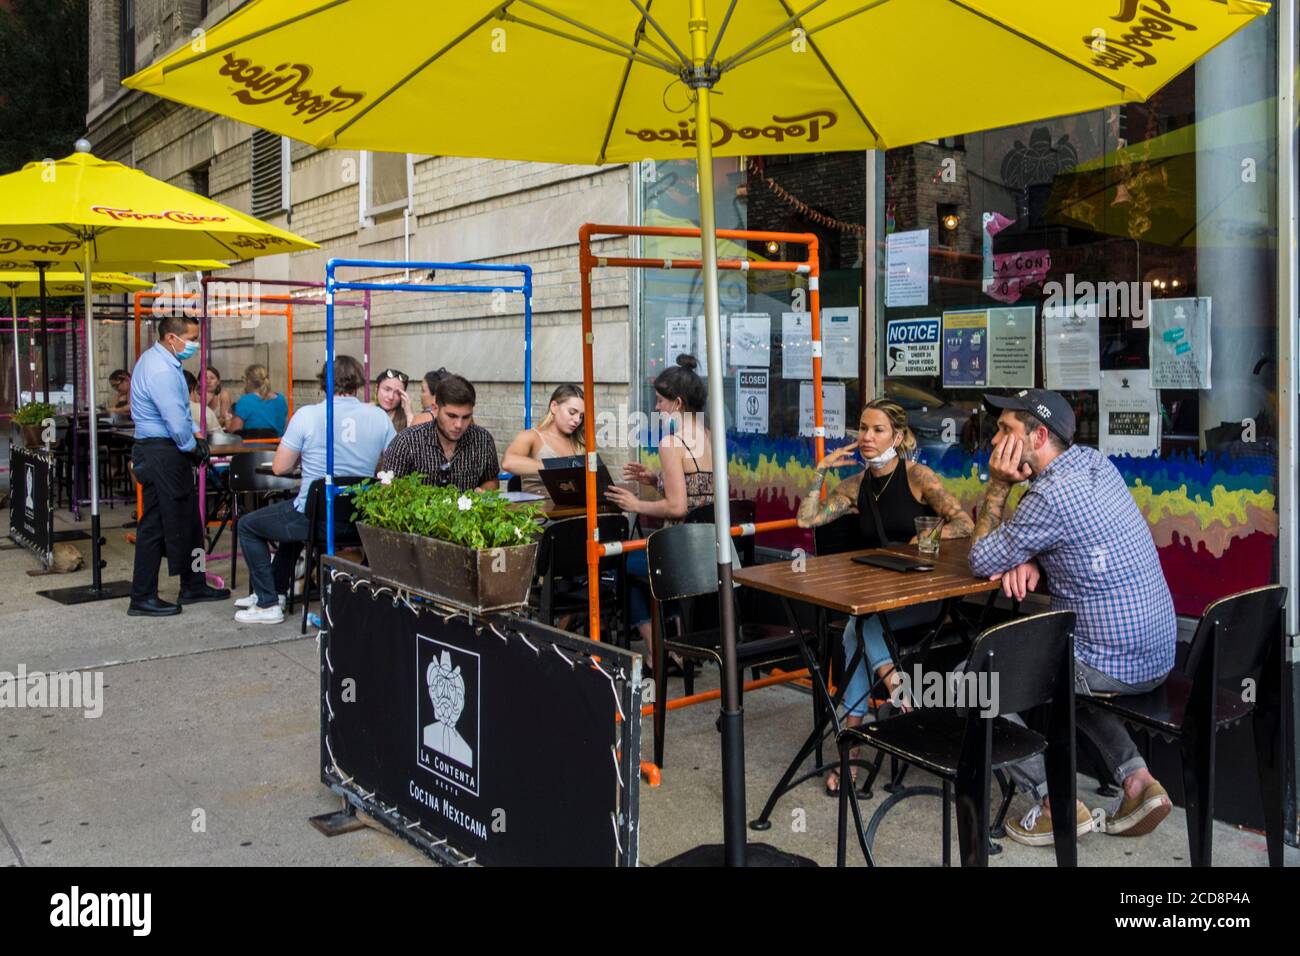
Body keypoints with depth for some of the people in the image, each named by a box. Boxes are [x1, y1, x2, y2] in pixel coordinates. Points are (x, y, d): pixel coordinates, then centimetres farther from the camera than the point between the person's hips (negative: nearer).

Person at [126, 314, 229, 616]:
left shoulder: (163, 360, 11)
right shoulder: (160, 371, -21)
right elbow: (176, 421, -23)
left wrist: (197, 437, 9)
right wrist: (193, 448, -8)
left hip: (169, 452, 10)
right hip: (161, 454, -10)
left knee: (187, 520, 16)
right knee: (156, 524, -3)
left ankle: (193, 586, 26)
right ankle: (142, 599, 5)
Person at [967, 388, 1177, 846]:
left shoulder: (1051, 496, -23)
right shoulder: (1094, 461, 4)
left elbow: (981, 562, -12)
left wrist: (998, 485, -8)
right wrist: (1029, 560, -3)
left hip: (1114, 666, -9)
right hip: (1156, 655, 9)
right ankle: (1136, 778, 20)